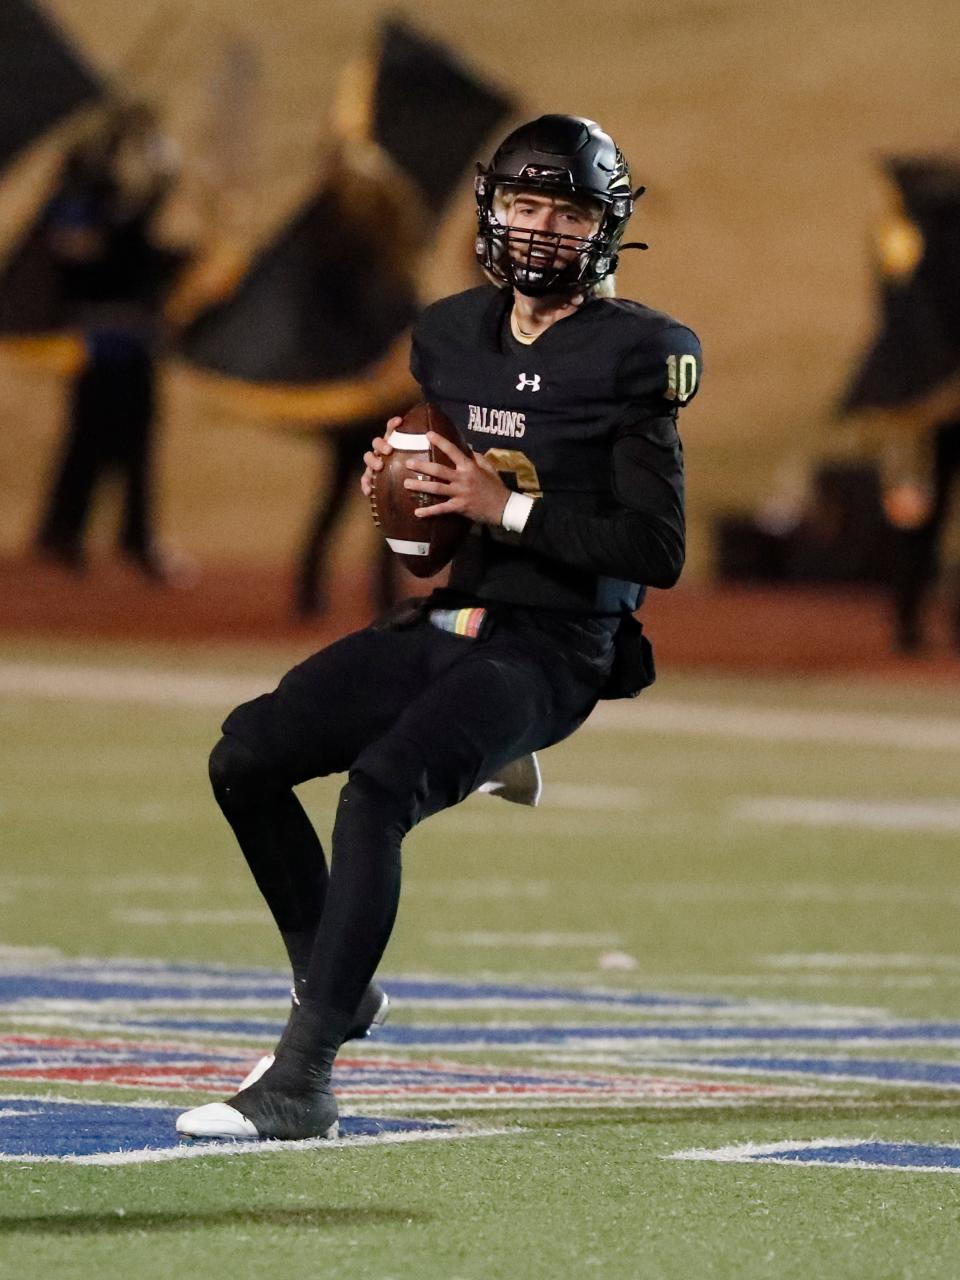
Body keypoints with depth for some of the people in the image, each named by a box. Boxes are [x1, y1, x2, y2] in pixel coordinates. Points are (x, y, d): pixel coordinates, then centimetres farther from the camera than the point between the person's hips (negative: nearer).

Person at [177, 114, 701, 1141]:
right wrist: (389, 478, 0)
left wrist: (509, 509, -18)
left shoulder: (631, 354, -8)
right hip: (441, 623, 7)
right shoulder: (452, 335, 12)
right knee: (246, 756, -5)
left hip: (550, 647, -7)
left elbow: (658, 551, -11)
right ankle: (331, 989, 13)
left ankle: (300, 1083, -30)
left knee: (377, 789, -29)